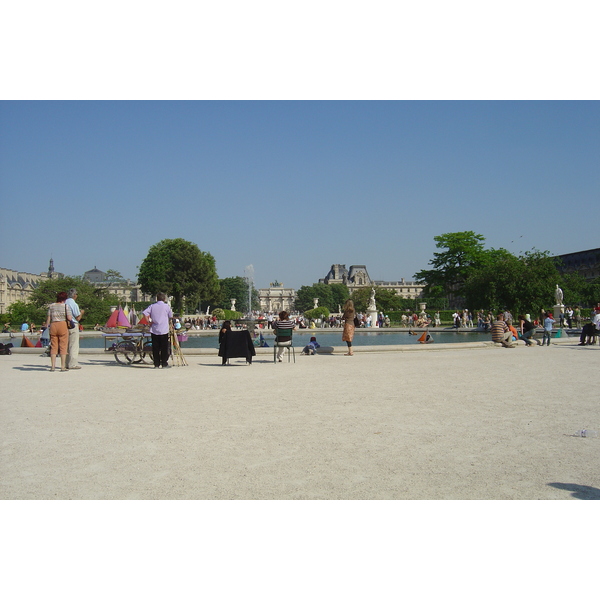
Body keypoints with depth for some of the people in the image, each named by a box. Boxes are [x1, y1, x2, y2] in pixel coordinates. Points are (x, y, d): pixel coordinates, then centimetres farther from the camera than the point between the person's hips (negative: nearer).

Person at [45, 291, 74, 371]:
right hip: (63, 326, -4)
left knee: (53, 347, 7)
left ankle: (52, 366, 5)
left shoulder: (51, 306, 11)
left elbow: (48, 319, 10)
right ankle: (63, 366, -1)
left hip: (53, 326, 4)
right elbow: (69, 318, -8)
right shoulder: (65, 306, -1)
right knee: (63, 346, 0)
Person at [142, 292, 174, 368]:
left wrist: (149, 321, 0)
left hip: (154, 330, 2)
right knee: (164, 348, 4)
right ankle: (164, 364, 4)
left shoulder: (152, 306, 3)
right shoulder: (166, 306, -1)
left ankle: (156, 364, 8)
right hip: (164, 330, -2)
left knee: (155, 348, 7)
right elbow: (171, 317, 7)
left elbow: (145, 313, -7)